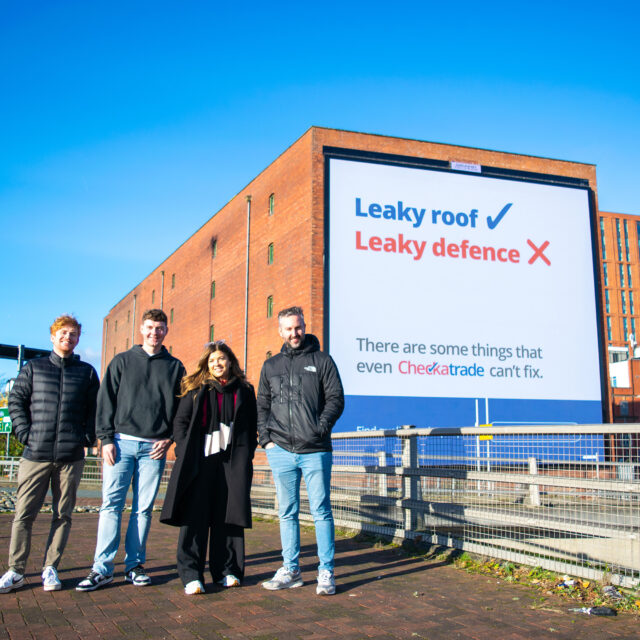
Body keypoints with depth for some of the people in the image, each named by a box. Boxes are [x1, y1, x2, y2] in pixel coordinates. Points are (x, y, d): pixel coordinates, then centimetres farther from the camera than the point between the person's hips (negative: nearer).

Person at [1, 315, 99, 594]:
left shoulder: (87, 372, 12)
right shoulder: (33, 368, 11)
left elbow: (95, 409, 12)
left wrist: (88, 437, -1)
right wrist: (25, 433, -3)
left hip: (71, 456, 1)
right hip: (36, 454, 0)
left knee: (62, 515, 5)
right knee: (23, 513, 0)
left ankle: (51, 568, 15)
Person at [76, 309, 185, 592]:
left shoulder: (175, 367, 11)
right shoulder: (122, 361, 10)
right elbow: (106, 401, 6)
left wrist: (169, 438, -2)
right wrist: (106, 438, -3)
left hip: (154, 447, 1)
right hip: (122, 442, 0)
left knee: (143, 508, 3)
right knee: (111, 504, -4)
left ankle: (135, 565, 12)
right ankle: (102, 568, 0)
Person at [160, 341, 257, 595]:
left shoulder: (244, 391, 11)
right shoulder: (196, 389, 8)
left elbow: (252, 426, 13)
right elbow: (180, 421, 6)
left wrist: (247, 455, 3)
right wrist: (185, 452, -5)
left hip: (233, 461, 1)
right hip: (200, 459, -1)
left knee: (228, 516, 4)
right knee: (195, 515, -4)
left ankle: (226, 570, 15)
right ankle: (191, 575, -1)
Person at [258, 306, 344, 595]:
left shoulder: (322, 361, 5)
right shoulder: (271, 365, 15)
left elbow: (336, 399, 1)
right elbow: (262, 405, 16)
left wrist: (321, 428, -12)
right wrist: (266, 438, 4)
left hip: (315, 451, -3)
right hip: (281, 452, 3)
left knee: (321, 511, 0)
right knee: (287, 512, 9)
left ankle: (326, 572, 8)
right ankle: (291, 569, 18)